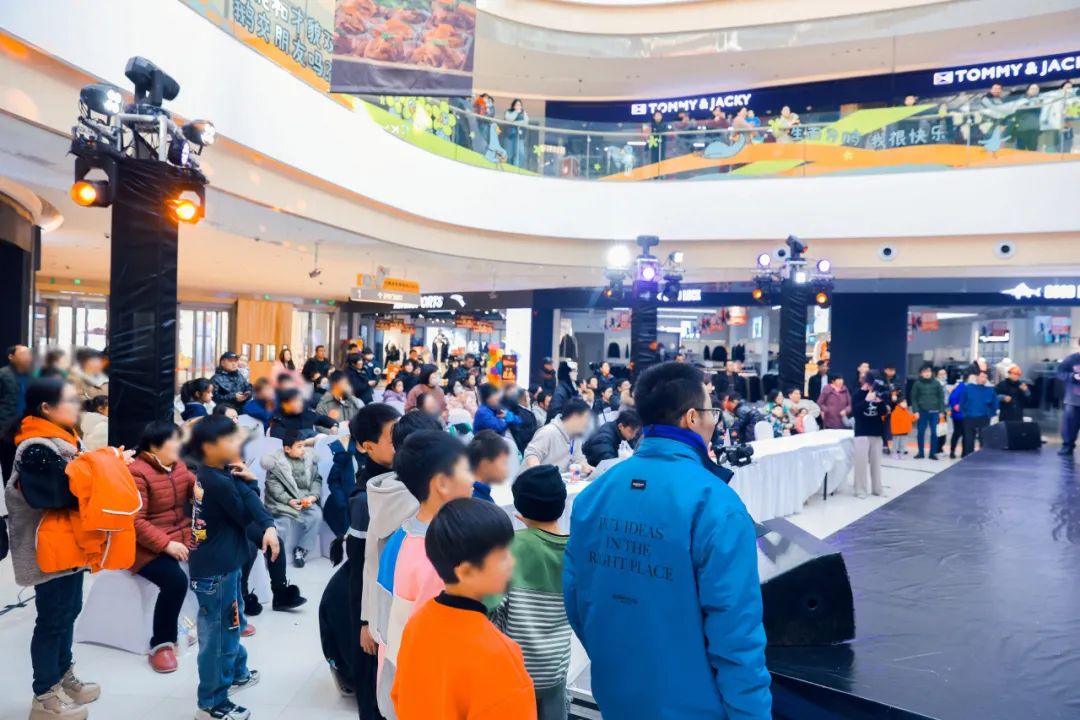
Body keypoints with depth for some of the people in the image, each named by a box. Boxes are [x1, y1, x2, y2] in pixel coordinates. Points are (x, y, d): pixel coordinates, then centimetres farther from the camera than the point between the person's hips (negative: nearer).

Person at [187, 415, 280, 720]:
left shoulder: (213, 474, 3)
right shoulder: (220, 482, -26)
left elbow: (248, 499, -3)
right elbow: (244, 514, -13)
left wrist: (269, 525, -19)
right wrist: (243, 481, -1)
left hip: (219, 564, 10)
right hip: (215, 570, -10)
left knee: (232, 624, 27)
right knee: (218, 634, 4)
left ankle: (237, 673, 47)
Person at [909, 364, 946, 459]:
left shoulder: (936, 383, 3)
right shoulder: (917, 383, 1)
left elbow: (941, 397, 5)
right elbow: (914, 398, 1)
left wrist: (941, 411, 1)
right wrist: (915, 411, -6)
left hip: (934, 412, 0)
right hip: (922, 411, 0)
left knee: (934, 432, 3)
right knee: (920, 432, 5)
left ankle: (933, 453, 12)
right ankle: (921, 452, 16)